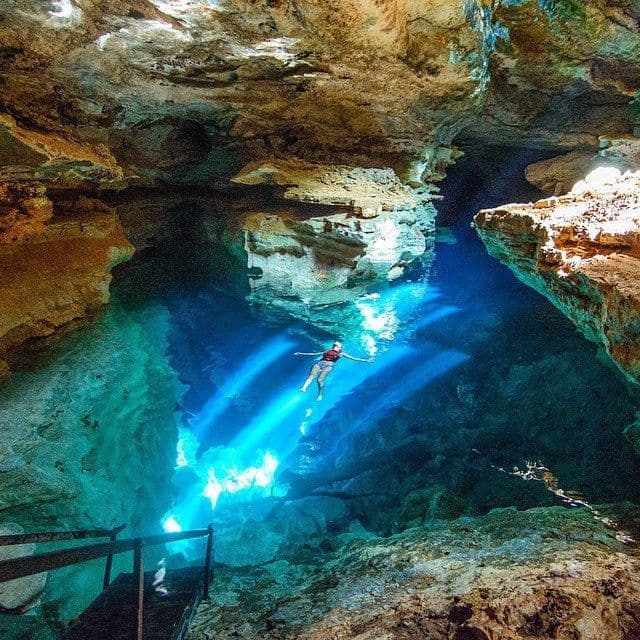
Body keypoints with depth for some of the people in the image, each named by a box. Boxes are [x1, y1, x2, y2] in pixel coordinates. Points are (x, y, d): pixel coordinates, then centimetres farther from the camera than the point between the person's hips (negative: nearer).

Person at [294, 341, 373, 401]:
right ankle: (303, 388, -39)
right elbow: (314, 353, 33)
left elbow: (353, 358, 20)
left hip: (329, 365, -3)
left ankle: (320, 395, -6)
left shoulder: (341, 354, 23)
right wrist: (301, 353, 33)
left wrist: (366, 360, 15)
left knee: (320, 380, -21)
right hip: (319, 363, 3)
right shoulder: (326, 351, 31)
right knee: (311, 376, -22)